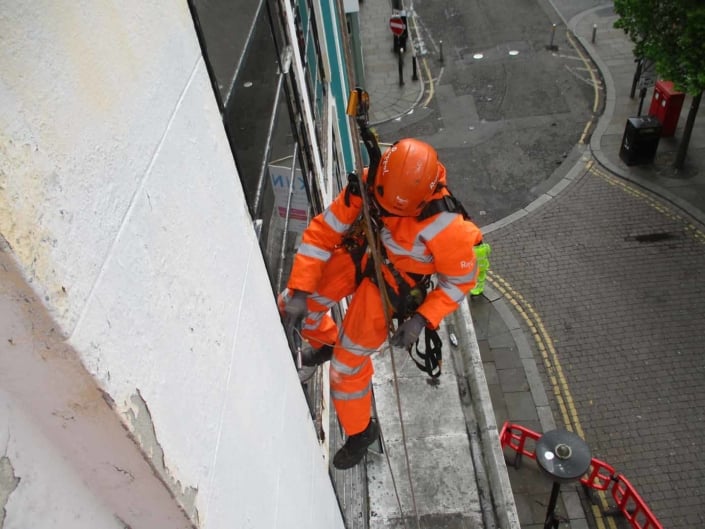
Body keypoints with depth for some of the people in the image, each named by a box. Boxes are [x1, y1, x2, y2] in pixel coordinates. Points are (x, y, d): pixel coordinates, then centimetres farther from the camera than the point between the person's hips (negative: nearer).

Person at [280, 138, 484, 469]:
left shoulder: (446, 227, -34)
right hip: (358, 255, 5)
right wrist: (299, 291, -18)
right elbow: (321, 232, -15)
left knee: (348, 362, 1)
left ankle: (361, 432, 30)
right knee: (291, 305, 12)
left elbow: (461, 279, -16)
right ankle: (327, 343, 46)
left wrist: (421, 320, -24)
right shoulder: (366, 187, -24)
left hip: (390, 286, -5)